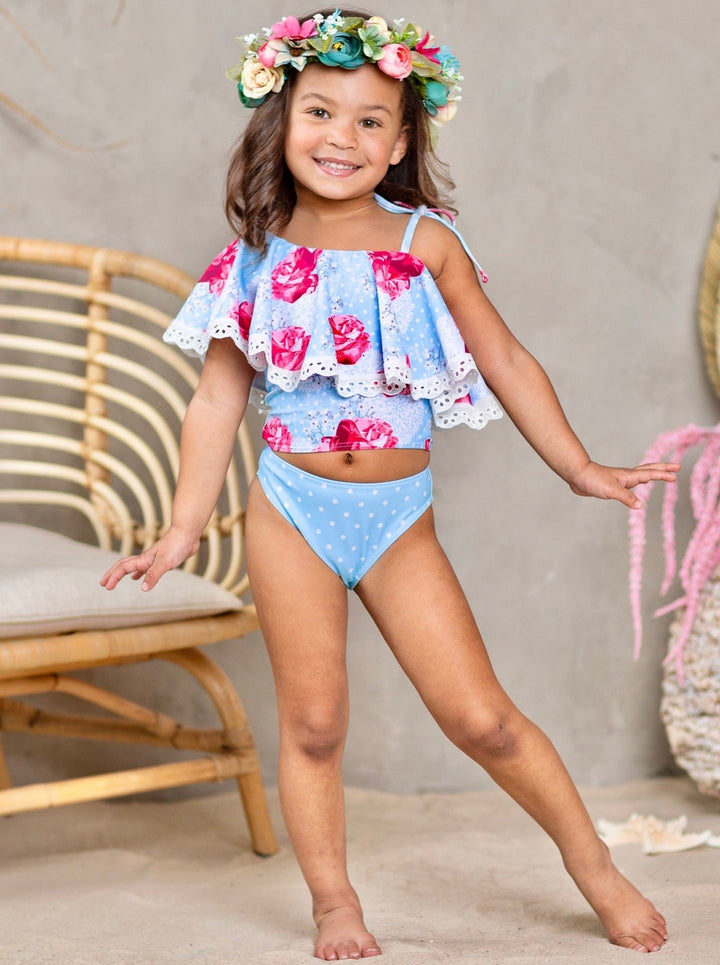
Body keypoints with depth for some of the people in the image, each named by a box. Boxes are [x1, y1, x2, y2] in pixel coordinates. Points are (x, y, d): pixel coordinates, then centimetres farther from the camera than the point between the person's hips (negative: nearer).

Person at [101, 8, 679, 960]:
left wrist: (580, 468, 5)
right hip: (292, 508, 1)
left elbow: (507, 361, 5)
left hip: (397, 519, -1)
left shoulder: (425, 244, -3)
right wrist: (184, 530, 1)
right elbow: (217, 401, 4)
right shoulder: (258, 257, -1)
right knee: (312, 724, 6)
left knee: (480, 716, -1)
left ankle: (592, 862, 18)